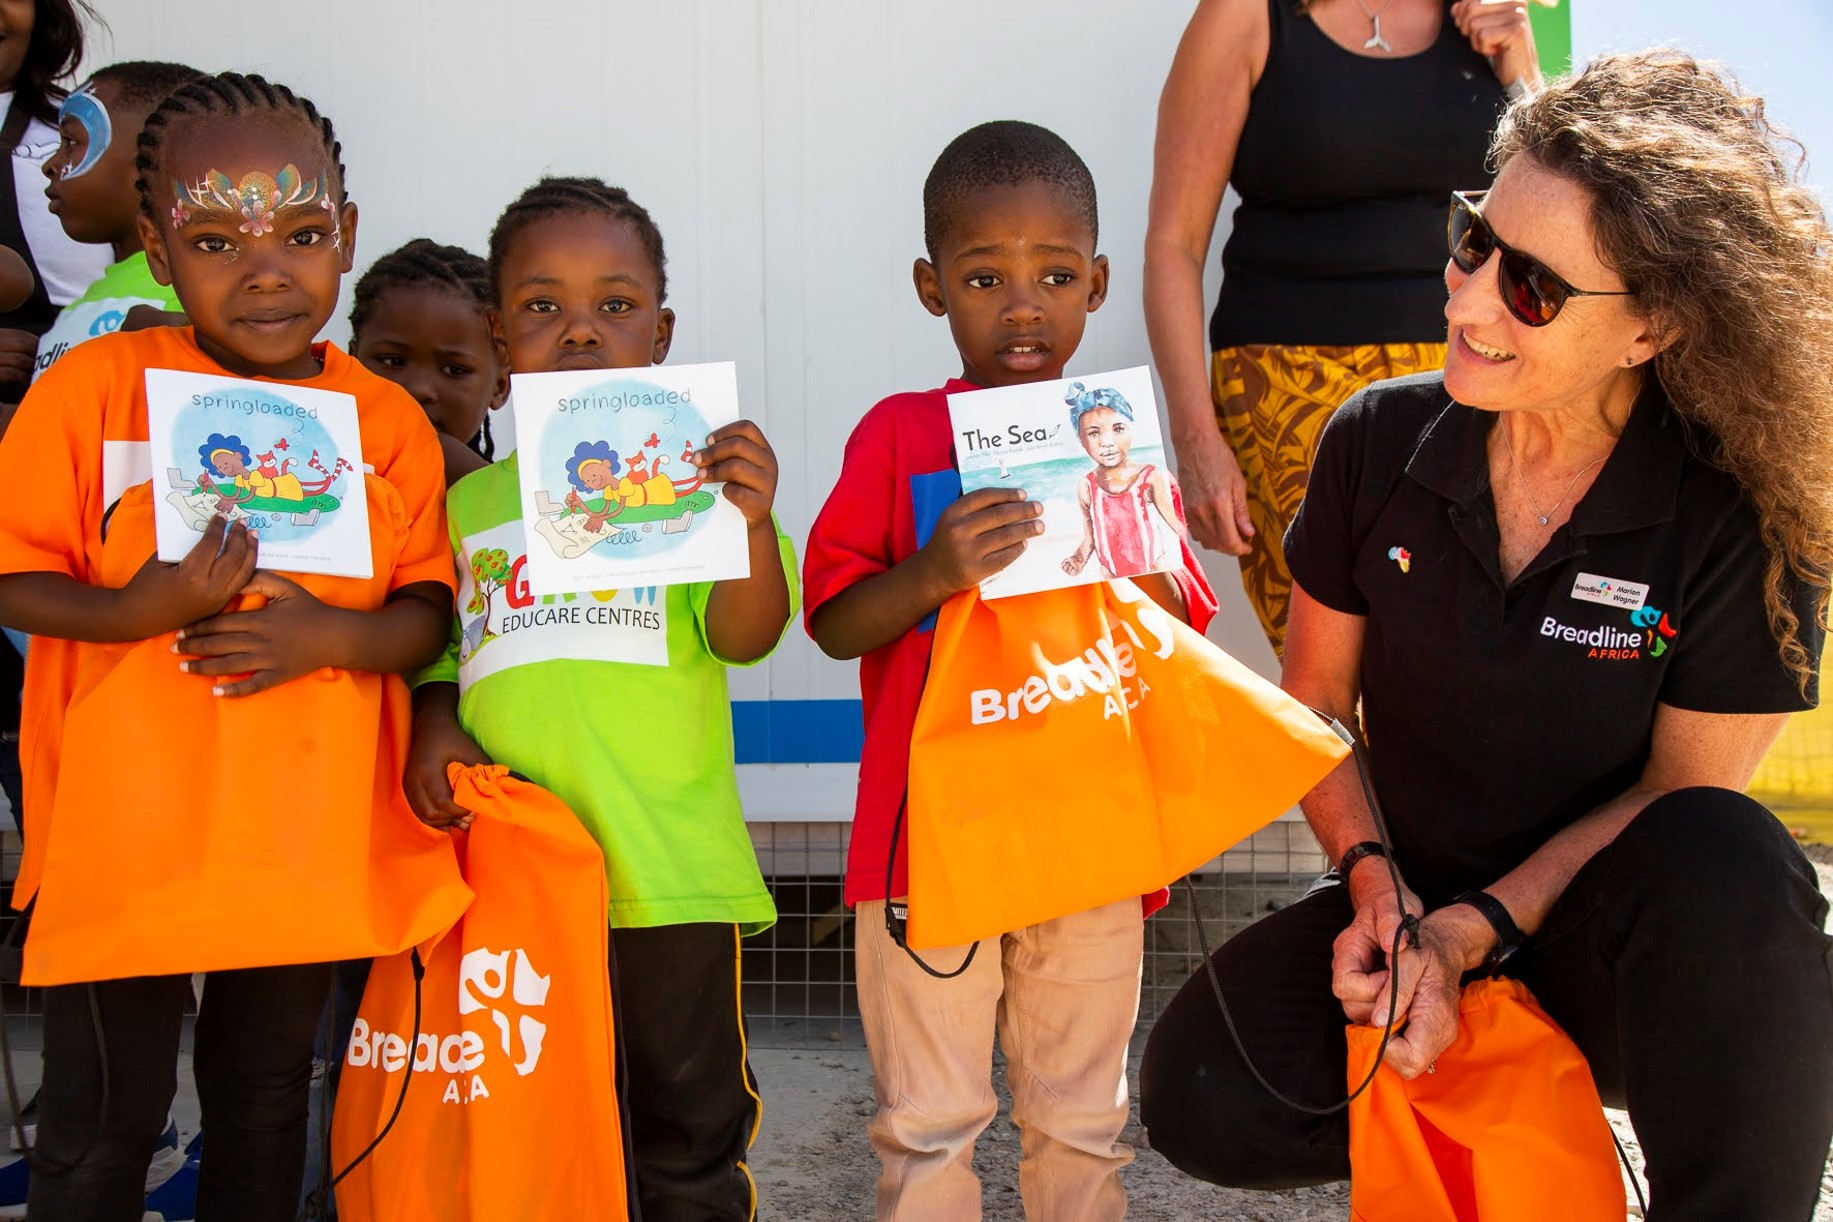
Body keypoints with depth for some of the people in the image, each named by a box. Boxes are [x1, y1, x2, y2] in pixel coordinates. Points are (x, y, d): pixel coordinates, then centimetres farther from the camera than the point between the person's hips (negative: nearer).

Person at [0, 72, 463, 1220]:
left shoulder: (391, 421, 0)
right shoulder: (95, 386, -6)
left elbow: (430, 616, 1)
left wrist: (330, 634, -19)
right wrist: (140, 611, -22)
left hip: (307, 840, 2)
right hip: (124, 829, -2)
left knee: (265, 1106, 18)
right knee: (103, 1121, 8)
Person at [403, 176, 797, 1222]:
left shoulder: (696, 473, 1)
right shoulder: (471, 502, 12)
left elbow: (745, 636, -9)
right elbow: (438, 648, 17)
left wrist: (752, 525, -27)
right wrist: (433, 724, -3)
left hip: (672, 865, -3)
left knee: (691, 1131, 10)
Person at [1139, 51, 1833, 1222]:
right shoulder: (1381, 443, -7)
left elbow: (1681, 793, -10)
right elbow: (1317, 700, 5)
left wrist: (1471, 930, -17)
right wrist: (1374, 881, -10)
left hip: (1608, 935, -3)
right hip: (1415, 901, 4)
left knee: (1730, 865, -38)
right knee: (1199, 1098, -20)